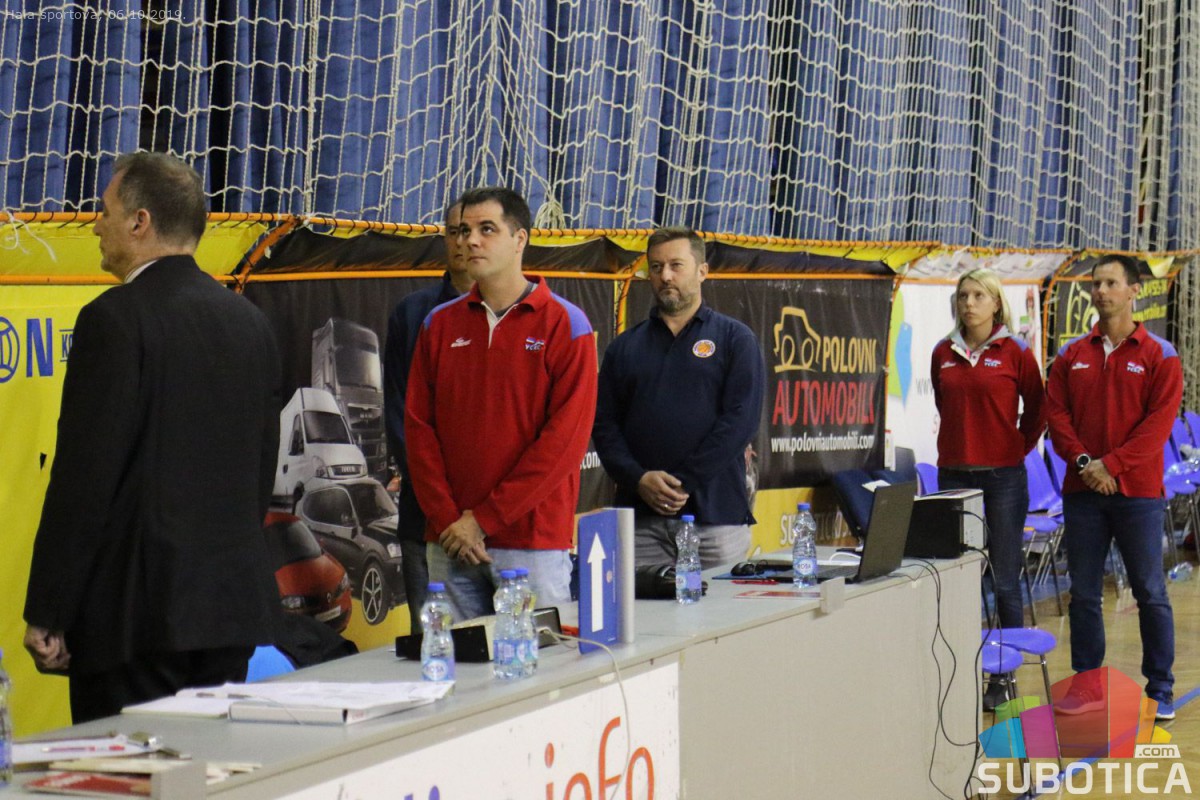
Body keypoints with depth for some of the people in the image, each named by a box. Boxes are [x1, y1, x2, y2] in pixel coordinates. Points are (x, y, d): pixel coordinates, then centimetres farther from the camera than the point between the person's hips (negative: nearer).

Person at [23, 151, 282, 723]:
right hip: (239, 606, 7)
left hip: (137, 610, -7)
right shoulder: (250, 321, 12)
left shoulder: (115, 318, -10)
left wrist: (46, 615, -10)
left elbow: (85, 475, -13)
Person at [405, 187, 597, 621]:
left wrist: (483, 518, -12)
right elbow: (418, 426, 7)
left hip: (534, 540, -4)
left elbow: (566, 439, -10)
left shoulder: (564, 324, -2)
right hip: (448, 541, 4)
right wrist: (447, 519, -6)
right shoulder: (440, 324, 11)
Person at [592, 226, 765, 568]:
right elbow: (603, 424, 8)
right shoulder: (625, 347, 15)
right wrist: (638, 479, -10)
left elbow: (741, 419, -6)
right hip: (640, 518, 2)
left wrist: (682, 482, -13)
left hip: (715, 514, -2)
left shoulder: (734, 339, 6)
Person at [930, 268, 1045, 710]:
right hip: (954, 474, 3)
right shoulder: (944, 354, 7)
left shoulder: (1015, 352, -3)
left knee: (1005, 581, 1)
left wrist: (1018, 448, 3)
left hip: (1003, 476, -3)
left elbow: (1037, 411, 7)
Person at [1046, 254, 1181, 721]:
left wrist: (1111, 464, -15)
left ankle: (1160, 690, 7)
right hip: (1082, 490, 3)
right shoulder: (1072, 357, 10)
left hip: (1137, 490, -3)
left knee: (1150, 594, 1)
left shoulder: (1159, 357, 0)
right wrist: (1083, 461, -11)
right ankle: (1087, 683, 13)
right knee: (1083, 594, 6)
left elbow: (1160, 421, -8)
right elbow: (1056, 413, 4)